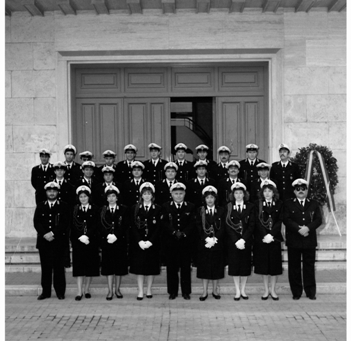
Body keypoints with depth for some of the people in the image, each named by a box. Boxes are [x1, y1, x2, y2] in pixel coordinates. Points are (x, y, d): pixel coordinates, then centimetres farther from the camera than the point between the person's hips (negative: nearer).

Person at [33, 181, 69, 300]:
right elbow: (36, 222, 3)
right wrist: (45, 234, -12)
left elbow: (65, 223, -4)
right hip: (43, 241, 2)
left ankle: (60, 292, 6)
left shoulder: (63, 206, 5)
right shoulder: (40, 206, 12)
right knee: (45, 267, 4)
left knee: (58, 267, -1)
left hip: (58, 241, -2)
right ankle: (46, 291, 12)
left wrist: (53, 233, -14)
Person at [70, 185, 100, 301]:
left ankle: (87, 290, 13)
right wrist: (80, 237, -11)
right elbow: (73, 226, 2)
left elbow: (96, 225, -2)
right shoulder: (74, 209, 7)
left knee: (90, 265, 3)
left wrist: (87, 236, -13)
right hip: (78, 241, 0)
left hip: (92, 241, 0)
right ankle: (79, 292, -3)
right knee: (79, 266, -3)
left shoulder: (95, 209, 4)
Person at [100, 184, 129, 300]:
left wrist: (116, 236, -13)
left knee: (119, 266, 4)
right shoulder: (102, 210, 8)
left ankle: (117, 289, 15)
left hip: (120, 241, 0)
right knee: (108, 266, 1)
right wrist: (108, 236, -14)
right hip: (106, 241, 0)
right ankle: (110, 291, 6)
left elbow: (125, 226, -3)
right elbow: (101, 226, 2)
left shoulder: (123, 209, 5)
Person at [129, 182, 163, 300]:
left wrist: (150, 241, -13)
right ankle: (140, 291, 7)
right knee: (139, 267, 1)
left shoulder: (157, 209, 1)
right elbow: (133, 227, -1)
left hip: (152, 243, 0)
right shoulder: (135, 208, 3)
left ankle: (149, 290, 15)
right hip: (138, 243, 0)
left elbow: (159, 227, -3)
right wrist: (140, 241, -12)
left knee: (151, 267, 4)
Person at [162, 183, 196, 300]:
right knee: (171, 267, 4)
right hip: (170, 242, 0)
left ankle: (186, 291, 11)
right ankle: (172, 291, 13)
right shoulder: (166, 207, 6)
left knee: (186, 267, 3)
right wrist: (174, 232, -17)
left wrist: (183, 233, -15)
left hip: (186, 241, 0)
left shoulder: (190, 207, 8)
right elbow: (165, 223, -4)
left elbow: (192, 223, -1)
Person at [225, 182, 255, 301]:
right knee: (234, 265, 2)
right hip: (232, 241, 0)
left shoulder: (250, 207, 3)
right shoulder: (228, 207, 2)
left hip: (246, 241, 0)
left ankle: (243, 290, 15)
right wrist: (236, 241, -12)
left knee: (245, 265, 4)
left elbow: (251, 225, -3)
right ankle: (237, 291, 10)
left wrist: (243, 240, -13)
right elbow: (227, 225, -3)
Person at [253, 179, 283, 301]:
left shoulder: (279, 204, 4)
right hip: (261, 238, 0)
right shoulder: (257, 204, 2)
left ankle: (273, 290, 14)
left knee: (275, 263, 3)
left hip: (275, 238, 1)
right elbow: (258, 221, -5)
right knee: (263, 264, 4)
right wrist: (265, 235, -15)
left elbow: (279, 221, -3)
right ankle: (266, 290, 14)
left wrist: (271, 235, -14)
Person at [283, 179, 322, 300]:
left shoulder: (314, 204, 12)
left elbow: (318, 220, 1)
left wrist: (308, 228, -17)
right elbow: (286, 219, -6)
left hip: (309, 240, 1)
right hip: (293, 241, -1)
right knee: (294, 267, 2)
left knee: (309, 266, 5)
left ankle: (310, 292, 13)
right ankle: (296, 292, 11)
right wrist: (298, 229, -18)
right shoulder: (288, 204, 6)